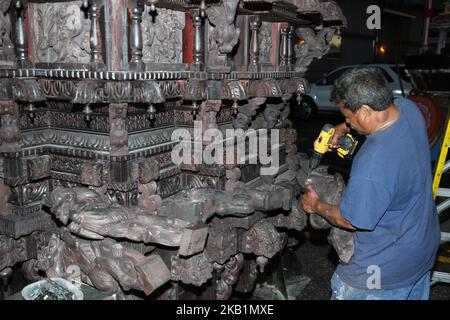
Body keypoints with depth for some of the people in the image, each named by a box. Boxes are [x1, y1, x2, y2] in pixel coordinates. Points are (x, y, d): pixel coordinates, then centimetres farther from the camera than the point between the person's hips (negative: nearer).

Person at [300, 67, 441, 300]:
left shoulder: (372, 167, -38)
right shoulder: (408, 108, -14)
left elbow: (349, 221, -21)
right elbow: (379, 113, 13)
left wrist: (316, 206, -4)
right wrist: (346, 127, 3)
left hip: (387, 271, -8)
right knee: (414, 294, 28)